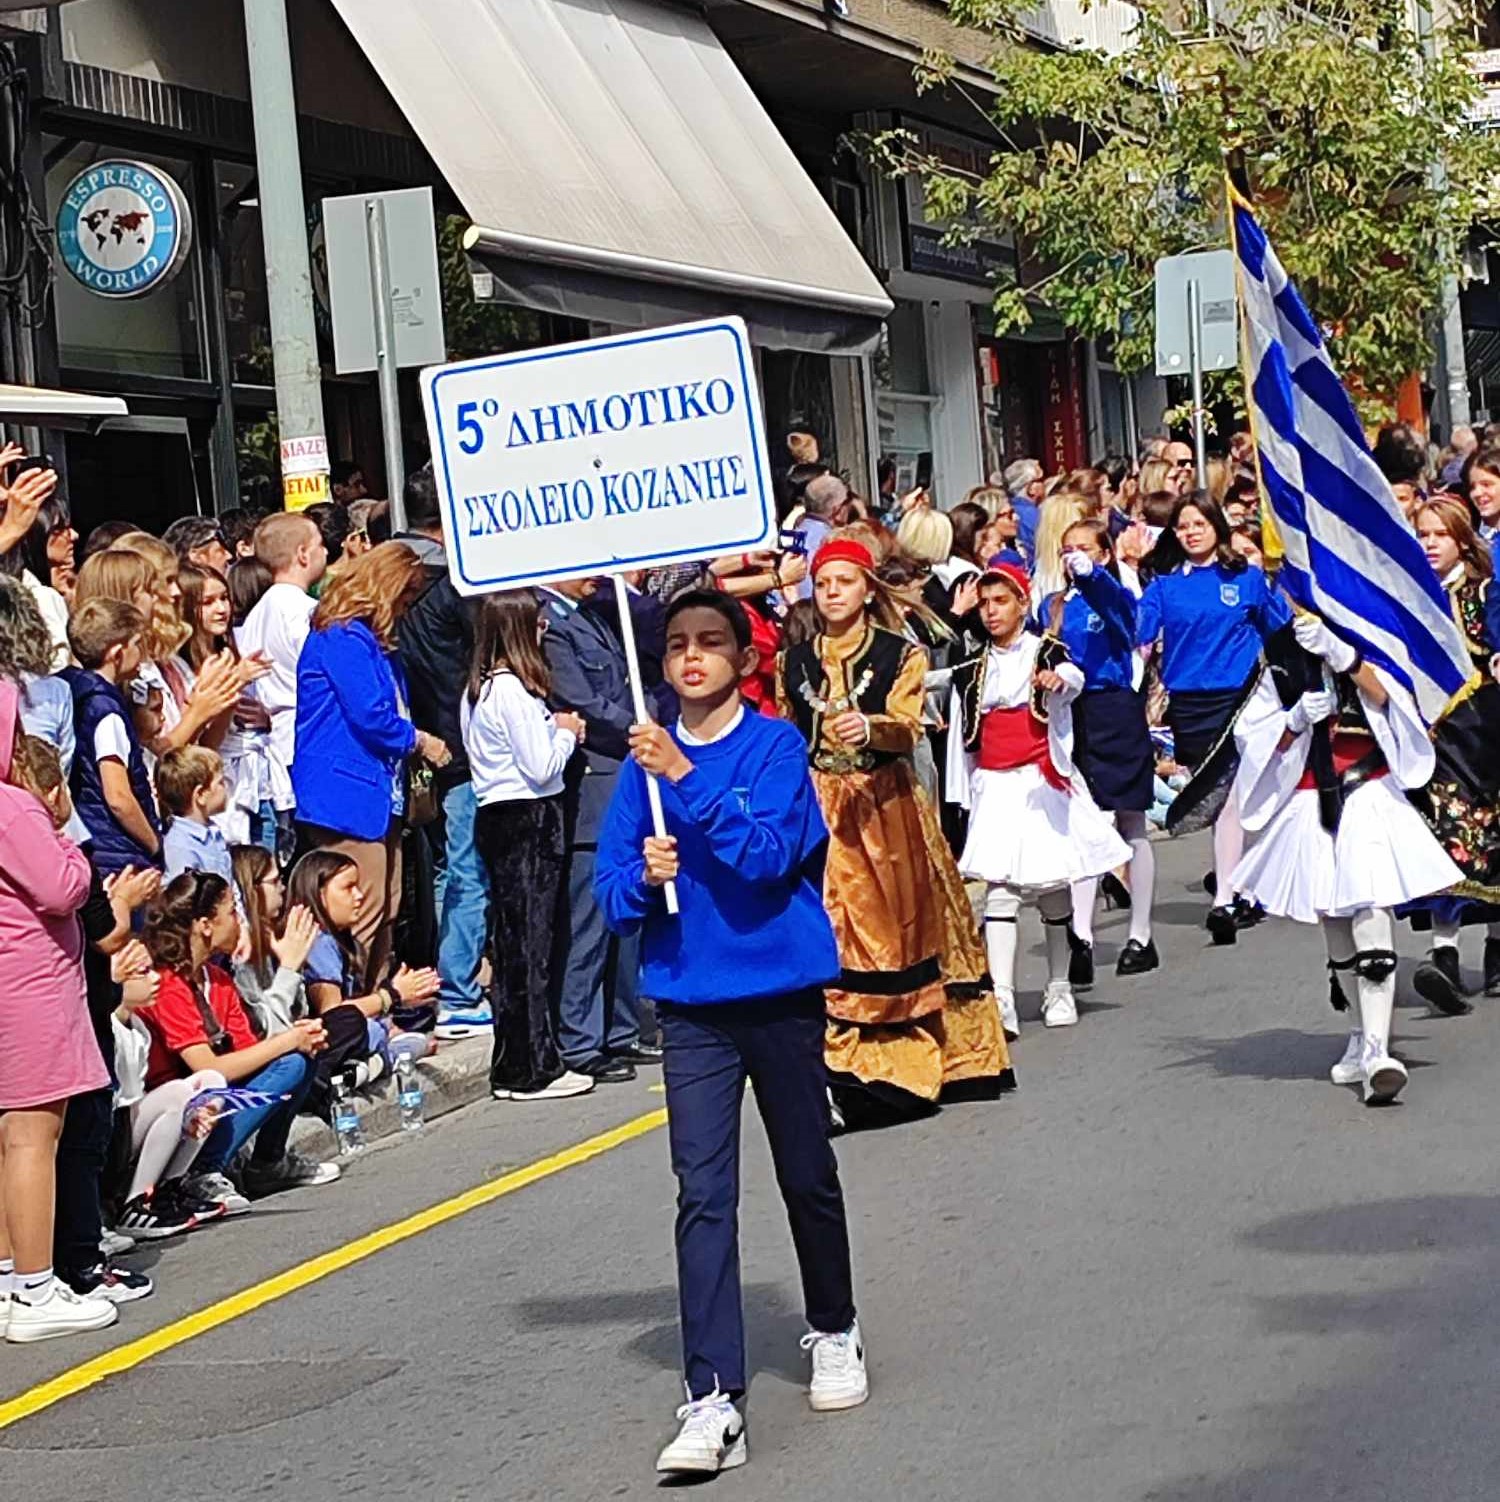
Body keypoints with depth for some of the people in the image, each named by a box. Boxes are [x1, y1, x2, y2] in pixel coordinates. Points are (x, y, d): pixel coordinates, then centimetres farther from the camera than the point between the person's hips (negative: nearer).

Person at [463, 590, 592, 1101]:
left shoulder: (477, 689, 12)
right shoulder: (514, 689, -16)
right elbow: (542, 767, -17)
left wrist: (553, 728, 12)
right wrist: (567, 733, 0)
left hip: (496, 816, 9)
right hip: (529, 820, -9)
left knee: (511, 941, 11)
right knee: (532, 940, -4)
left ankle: (512, 1067, 15)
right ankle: (533, 1069, -1)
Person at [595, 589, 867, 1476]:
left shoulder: (777, 746, -7)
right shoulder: (645, 761, 3)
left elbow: (768, 856, -21)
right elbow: (612, 890, 5)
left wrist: (687, 779, -27)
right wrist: (644, 877, -17)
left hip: (782, 991, -2)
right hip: (691, 1004, 2)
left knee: (808, 1176, 14)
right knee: (702, 1197, -6)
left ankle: (835, 1332, 39)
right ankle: (714, 1402, -11)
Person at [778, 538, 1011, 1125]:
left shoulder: (900, 655, 2)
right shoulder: (796, 661, 11)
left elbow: (907, 728, -12)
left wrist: (869, 728, -32)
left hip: (886, 807, -2)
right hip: (819, 809, 2)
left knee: (899, 931, -1)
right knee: (831, 934, -7)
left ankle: (908, 1059, 8)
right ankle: (844, 1072, -7)